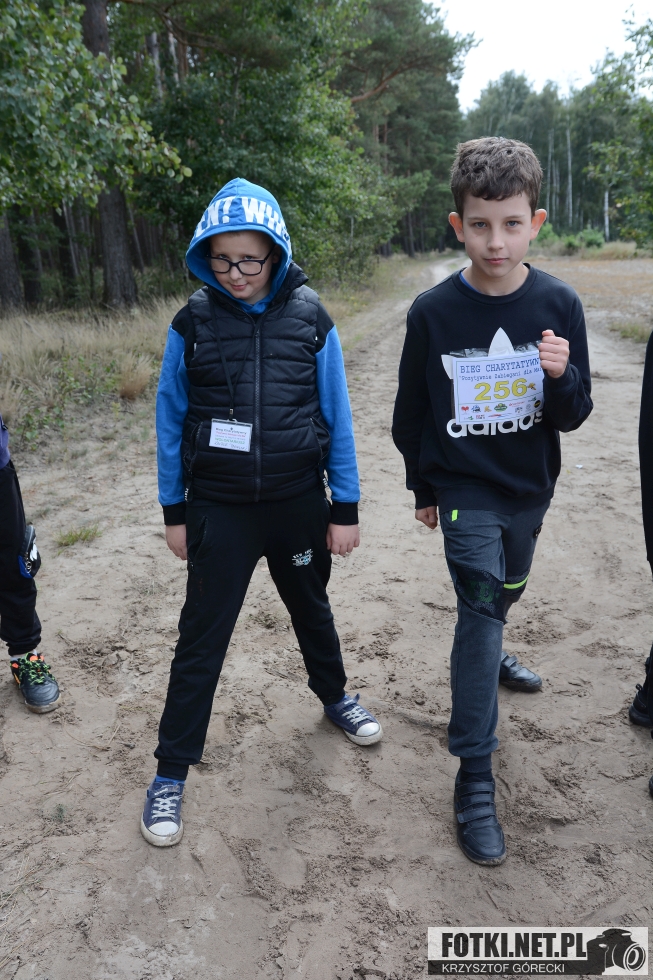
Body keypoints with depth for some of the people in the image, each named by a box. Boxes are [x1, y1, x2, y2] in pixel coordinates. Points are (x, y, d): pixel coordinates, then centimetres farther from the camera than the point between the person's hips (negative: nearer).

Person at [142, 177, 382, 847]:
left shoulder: (309, 319, -6)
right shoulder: (193, 323, -6)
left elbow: (336, 418, -1)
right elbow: (170, 419, 0)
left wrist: (345, 509, 0)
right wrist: (174, 511, 1)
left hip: (299, 503, 1)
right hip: (218, 510, -1)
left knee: (311, 608, 22)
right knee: (201, 638, 4)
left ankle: (334, 696, 49)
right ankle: (171, 771, 20)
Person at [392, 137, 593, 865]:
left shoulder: (558, 305, -10)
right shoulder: (433, 312, -14)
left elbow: (572, 417, -5)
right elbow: (411, 412, -2)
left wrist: (562, 377, -27)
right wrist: (422, 489, 7)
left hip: (529, 490, 3)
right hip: (464, 490, -3)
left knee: (504, 594, 21)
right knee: (481, 609, -10)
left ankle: (488, 657, 55)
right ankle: (475, 780, 1)